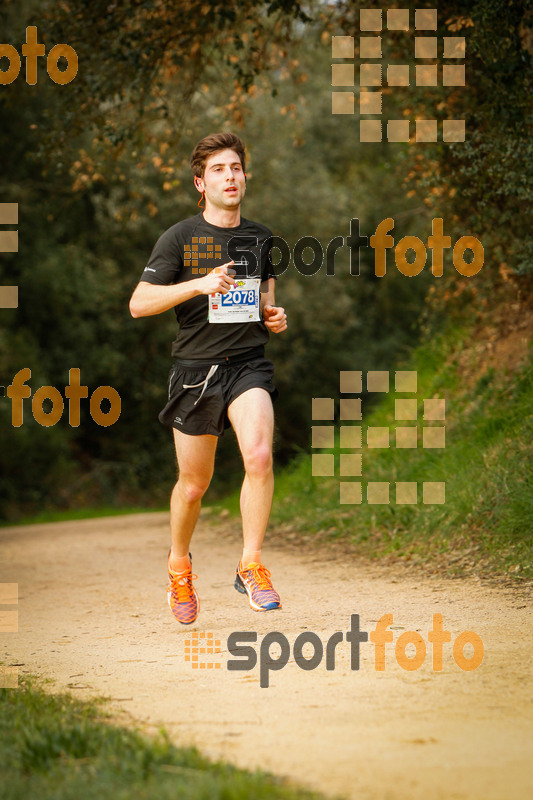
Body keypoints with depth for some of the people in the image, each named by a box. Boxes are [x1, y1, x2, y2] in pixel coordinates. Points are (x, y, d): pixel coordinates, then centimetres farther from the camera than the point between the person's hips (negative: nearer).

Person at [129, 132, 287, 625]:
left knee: (259, 455, -25)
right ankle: (179, 564, 36)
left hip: (249, 363, 2)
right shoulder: (180, 238, -3)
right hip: (196, 367, -2)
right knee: (194, 483, 8)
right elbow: (139, 304, -8)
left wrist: (274, 317, 4)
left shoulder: (260, 237, 11)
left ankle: (251, 566, -14)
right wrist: (199, 285, -20)